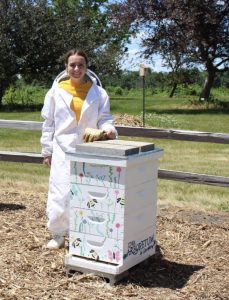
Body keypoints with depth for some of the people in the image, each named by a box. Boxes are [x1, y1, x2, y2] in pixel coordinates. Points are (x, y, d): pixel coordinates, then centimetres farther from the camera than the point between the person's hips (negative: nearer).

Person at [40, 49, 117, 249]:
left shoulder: (98, 92, 3)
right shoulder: (56, 91, 2)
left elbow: (104, 118, 2)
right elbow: (48, 123, 5)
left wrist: (109, 129, -21)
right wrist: (47, 151, 4)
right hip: (63, 150, -1)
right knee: (61, 193, -4)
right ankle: (58, 234, 13)